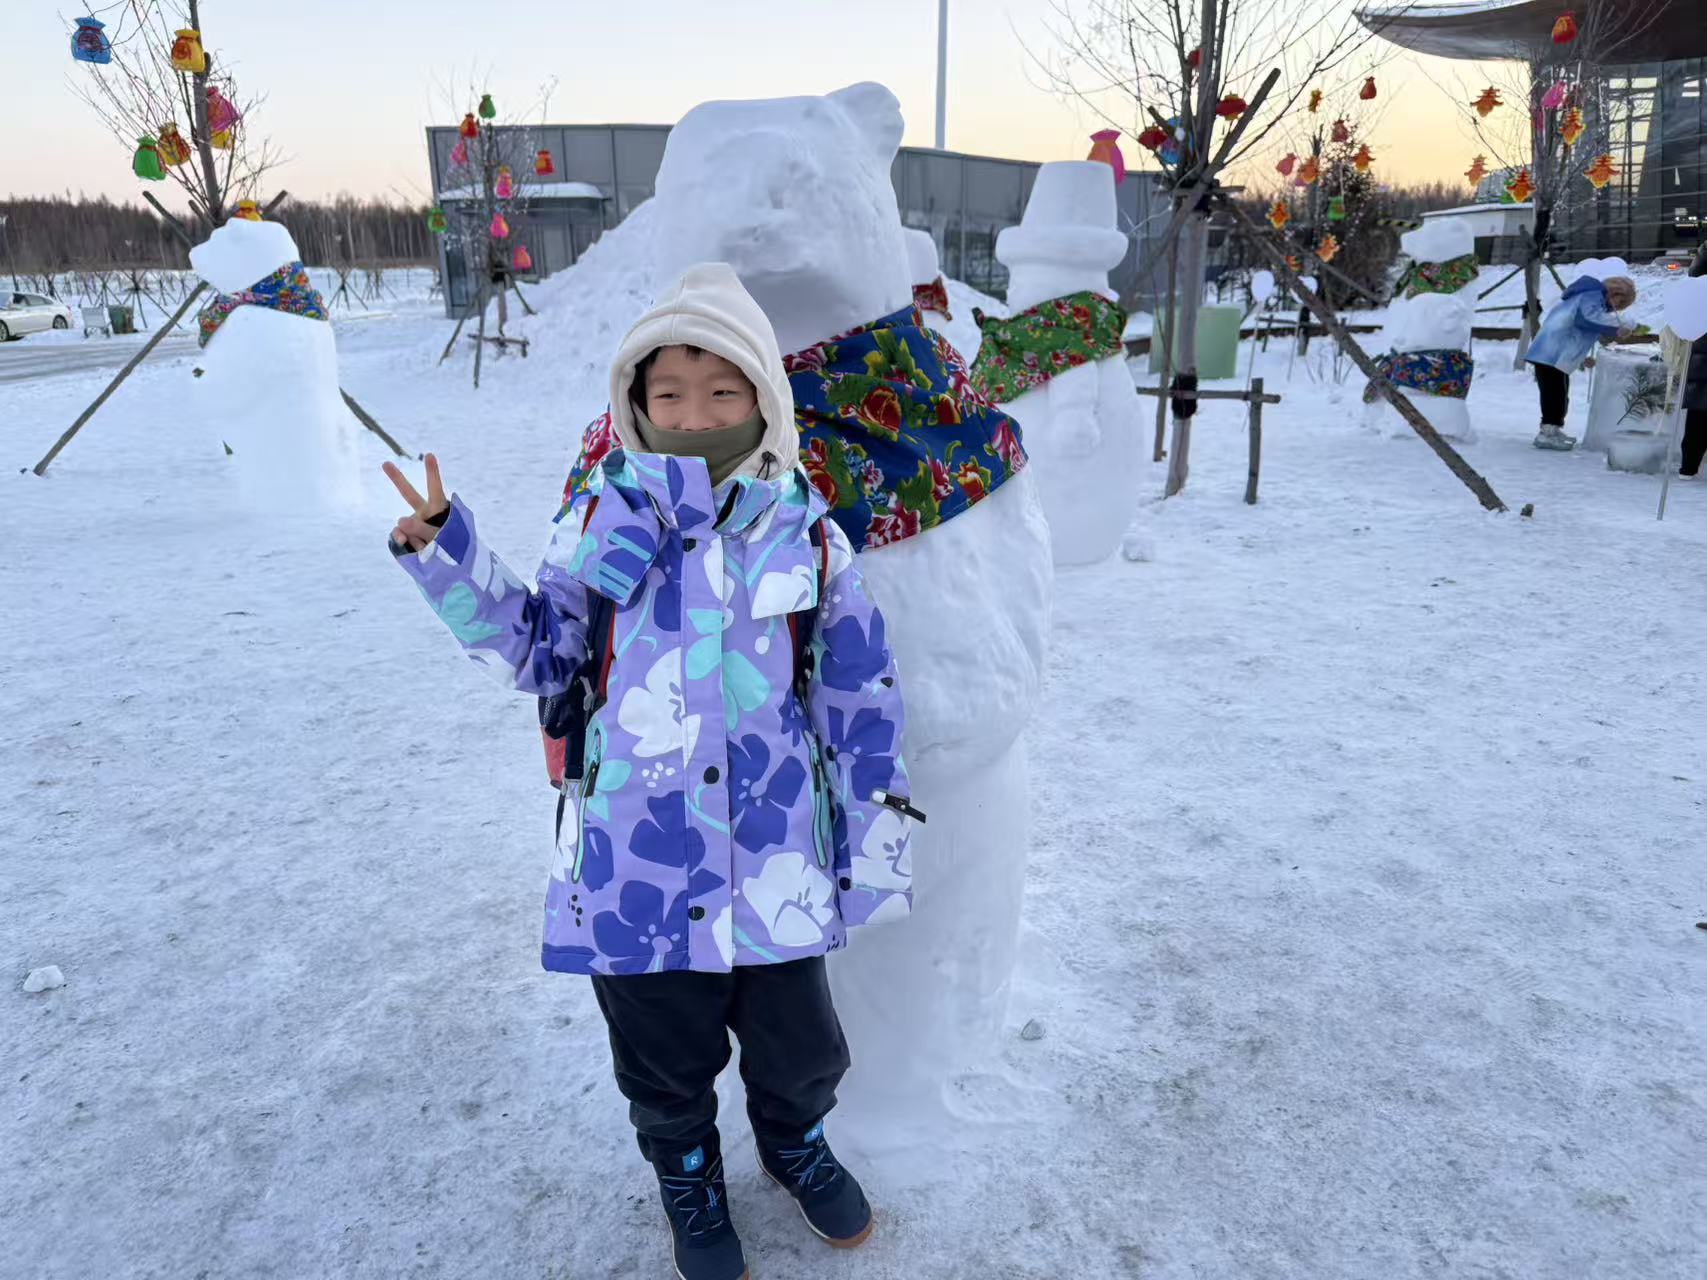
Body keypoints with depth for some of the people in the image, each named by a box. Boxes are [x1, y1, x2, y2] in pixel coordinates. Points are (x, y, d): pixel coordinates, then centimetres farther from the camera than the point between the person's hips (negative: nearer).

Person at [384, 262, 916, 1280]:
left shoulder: (805, 529, -4)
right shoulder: (604, 519, -3)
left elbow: (861, 690, 2)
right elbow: (538, 651, 6)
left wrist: (877, 822, 4)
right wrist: (448, 558, -5)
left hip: (775, 858, 1)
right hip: (640, 861, 0)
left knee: (797, 1040, 20)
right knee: (666, 1054, 20)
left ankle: (795, 1141, 53)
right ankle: (687, 1172, 51)